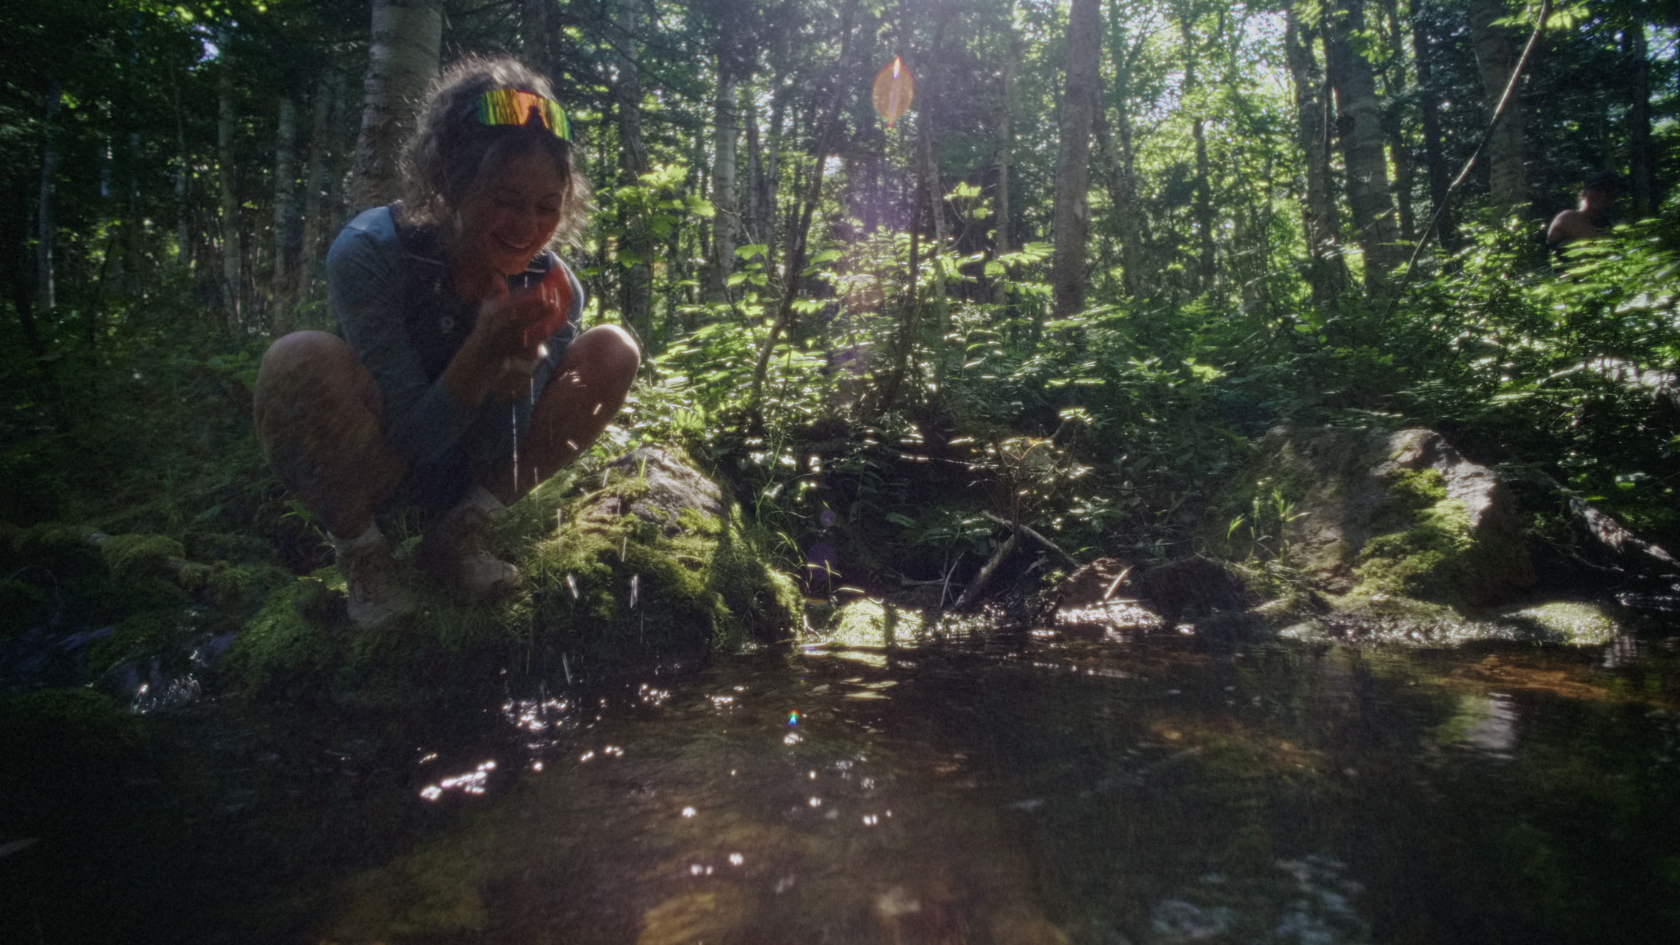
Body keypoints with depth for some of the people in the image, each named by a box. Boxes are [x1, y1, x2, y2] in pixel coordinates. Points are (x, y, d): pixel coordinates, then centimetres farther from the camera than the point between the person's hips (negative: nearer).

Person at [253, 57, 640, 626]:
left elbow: (500, 458, -13)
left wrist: (521, 364, -32)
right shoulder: (369, 252, -24)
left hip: (469, 470, 4)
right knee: (303, 360, -35)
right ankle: (361, 553, -7)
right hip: (375, 467, -3)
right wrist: (485, 346, -39)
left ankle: (457, 537, -4)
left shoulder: (553, 288, -15)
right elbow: (412, 438, -24)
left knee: (613, 351, -14)